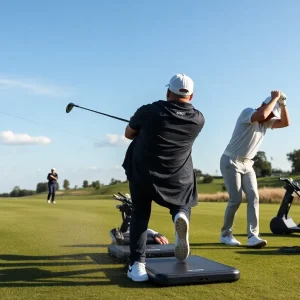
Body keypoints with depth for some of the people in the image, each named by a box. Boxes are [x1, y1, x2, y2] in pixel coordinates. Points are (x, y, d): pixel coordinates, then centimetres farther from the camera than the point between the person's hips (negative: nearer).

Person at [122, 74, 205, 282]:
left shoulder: (149, 111, -12)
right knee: (183, 204, 27)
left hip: (142, 172, -1)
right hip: (178, 178, 2)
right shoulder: (198, 119, -3)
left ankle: (137, 263, -3)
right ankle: (181, 216, -12)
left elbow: (129, 134, 5)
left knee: (140, 215, 14)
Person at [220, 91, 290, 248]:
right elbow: (262, 115, -36)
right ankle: (225, 234, 8)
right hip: (231, 162, -8)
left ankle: (252, 236, -9)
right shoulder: (247, 112, -15)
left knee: (253, 197, -6)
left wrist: (282, 103, -5)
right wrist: (274, 98, -22)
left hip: (247, 164, 8)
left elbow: (285, 122, 3)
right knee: (236, 199, -9)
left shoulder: (266, 122, 8)